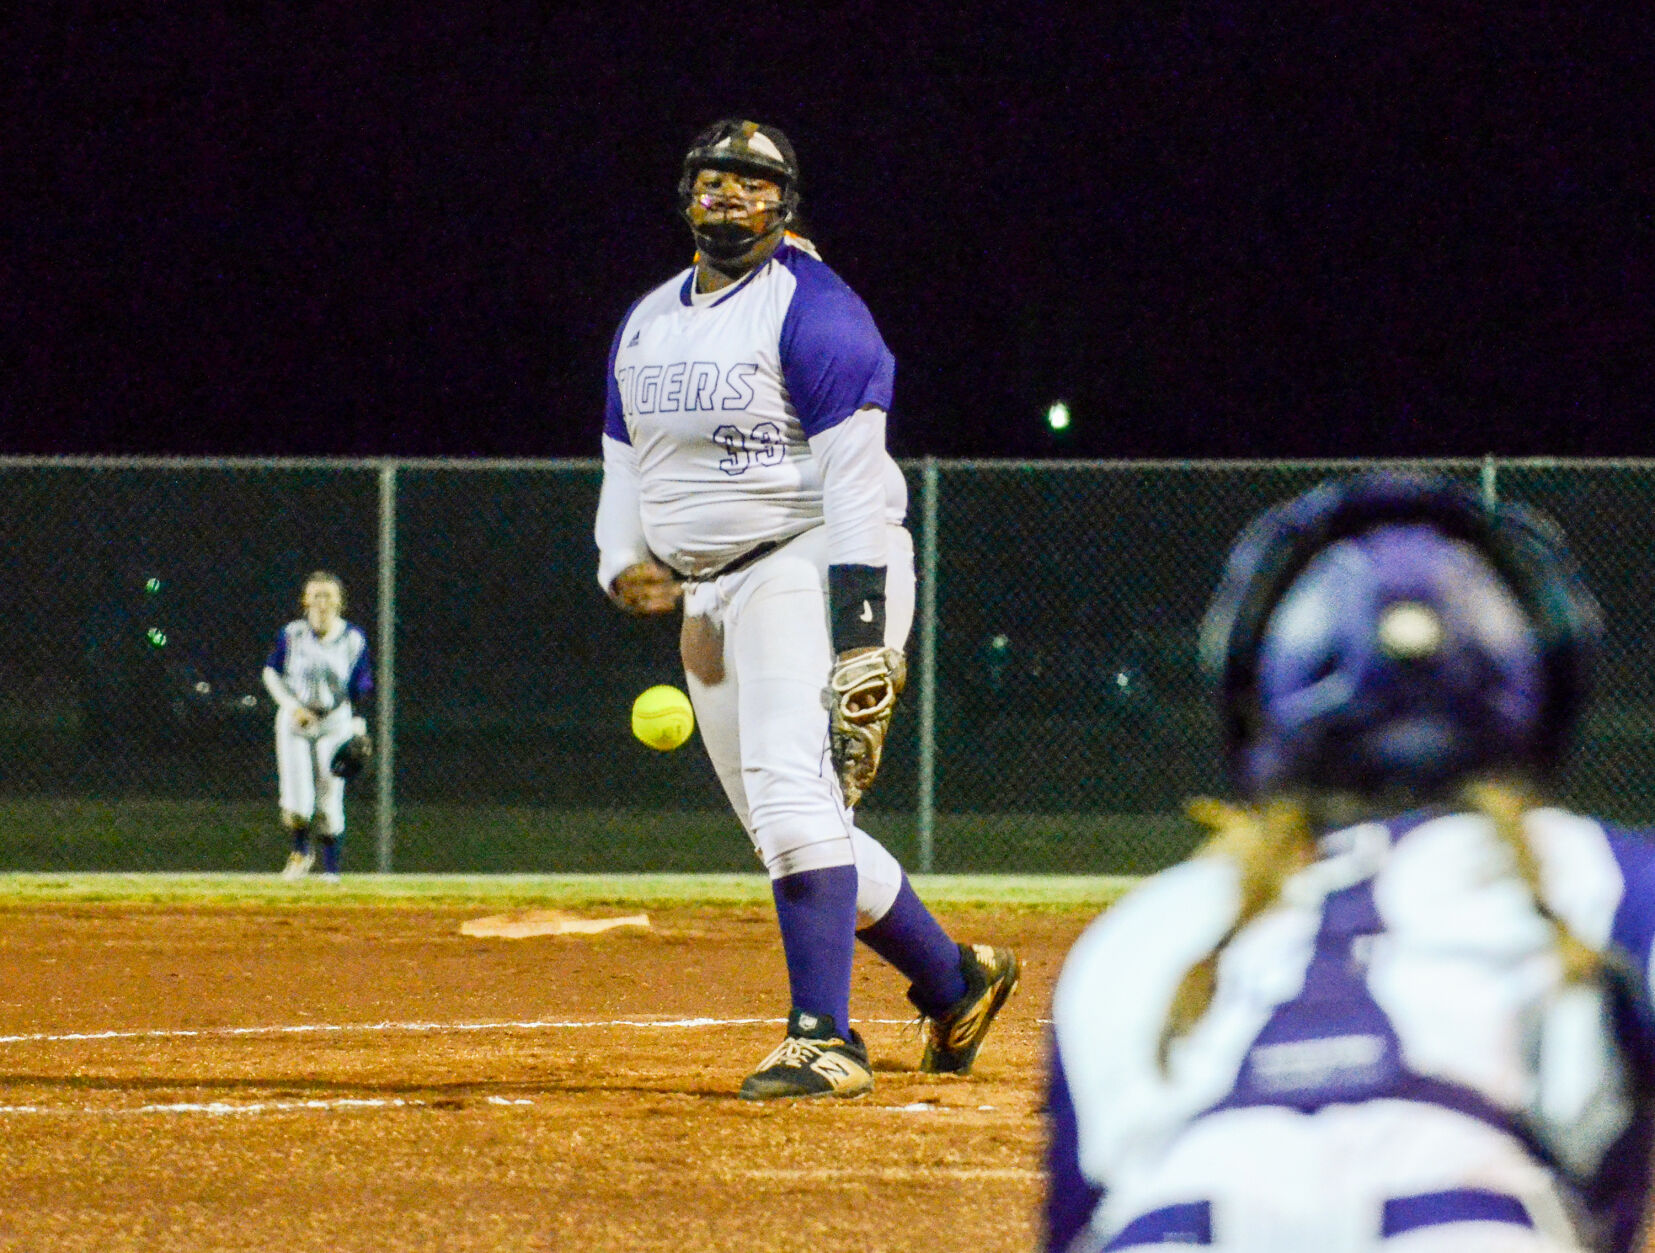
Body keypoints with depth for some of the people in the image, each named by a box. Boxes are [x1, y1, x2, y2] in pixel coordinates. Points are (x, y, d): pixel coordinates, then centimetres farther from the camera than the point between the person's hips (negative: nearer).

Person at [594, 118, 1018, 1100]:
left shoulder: (813, 310, -8)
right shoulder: (645, 326, 17)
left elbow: (856, 477, -15)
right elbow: (624, 467, 21)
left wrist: (862, 631, -22)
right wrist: (626, 565, -1)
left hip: (808, 572, -8)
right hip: (708, 601, 8)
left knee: (791, 790, -23)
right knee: (792, 832, 9)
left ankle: (825, 1040, -27)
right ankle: (955, 981, 24)